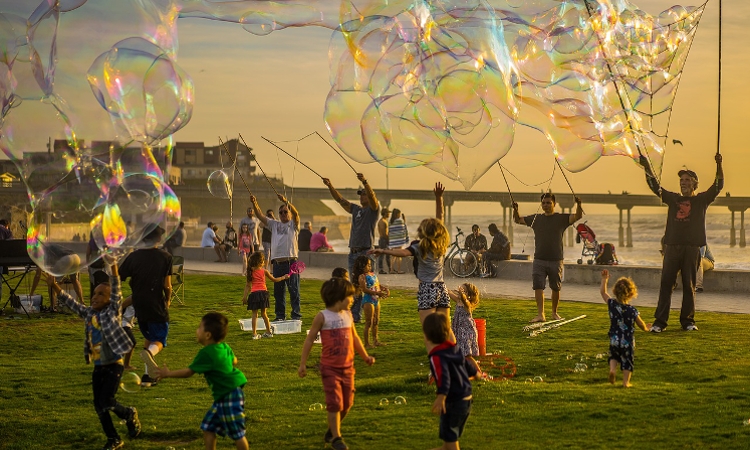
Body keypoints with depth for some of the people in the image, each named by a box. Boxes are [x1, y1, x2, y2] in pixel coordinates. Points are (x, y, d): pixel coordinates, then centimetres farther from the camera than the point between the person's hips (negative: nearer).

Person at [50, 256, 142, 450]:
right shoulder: (89, 314, 8)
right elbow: (71, 303, 11)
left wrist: (113, 267, -32)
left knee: (107, 402, -13)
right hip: (98, 367, 7)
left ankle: (129, 414, 17)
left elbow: (116, 290, -20)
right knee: (98, 405, 7)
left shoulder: (112, 311, -8)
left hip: (113, 366, -7)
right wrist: (55, 286, 0)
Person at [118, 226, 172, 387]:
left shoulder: (134, 256, 0)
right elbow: (167, 285, -8)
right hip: (157, 306, -4)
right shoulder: (165, 257, -6)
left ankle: (148, 375, 15)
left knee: (148, 337, 21)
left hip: (139, 305, 4)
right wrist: (168, 300, 10)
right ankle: (149, 352, -33)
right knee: (159, 341, 4)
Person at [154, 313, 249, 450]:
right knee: (208, 428, 13)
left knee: (237, 433, -2)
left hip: (230, 396, -10)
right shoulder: (225, 347, 4)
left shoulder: (206, 354, -20)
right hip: (222, 396, 10)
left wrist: (168, 374, -3)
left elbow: (188, 372, -14)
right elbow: (234, 361, 22)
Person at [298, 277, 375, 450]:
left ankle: (332, 430, 31)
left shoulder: (348, 315, 6)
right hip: (330, 367, -6)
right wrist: (303, 363, -8)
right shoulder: (322, 316, -10)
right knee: (335, 403, -6)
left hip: (348, 366, 6)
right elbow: (310, 340, -6)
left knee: (347, 403, 10)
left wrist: (365, 356, 20)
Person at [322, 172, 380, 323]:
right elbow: (340, 200, 17)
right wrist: (330, 186, 6)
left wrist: (364, 182, -34)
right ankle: (355, 315, 11)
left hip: (366, 252, -7)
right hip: (353, 252, 7)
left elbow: (372, 195, -18)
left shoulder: (373, 209, 0)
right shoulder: (356, 209, 18)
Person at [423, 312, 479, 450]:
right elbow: (465, 364, 24)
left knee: (450, 437, 4)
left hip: (453, 402, -9)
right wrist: (475, 372, 47)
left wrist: (441, 396, -53)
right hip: (467, 399, 9)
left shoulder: (437, 357, -21)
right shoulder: (454, 349, 5)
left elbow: (444, 377, -38)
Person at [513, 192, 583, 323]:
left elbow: (578, 216, -12)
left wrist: (578, 205, -31)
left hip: (556, 260, -1)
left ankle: (554, 312, 27)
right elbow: (518, 220, 11)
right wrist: (515, 210, -9)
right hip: (539, 260, 1)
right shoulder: (536, 218, 8)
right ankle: (540, 314, -11)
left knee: (556, 288, 9)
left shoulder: (561, 218, 0)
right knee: (538, 287, -10)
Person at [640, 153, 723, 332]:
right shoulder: (673, 199, 16)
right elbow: (655, 186, 12)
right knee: (666, 283, -3)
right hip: (672, 246, 2)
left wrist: (719, 165, -13)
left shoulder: (701, 200, 10)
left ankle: (688, 321, 9)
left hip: (692, 248, -2)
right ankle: (660, 321, -3)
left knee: (689, 286, 2)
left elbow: (718, 186, 0)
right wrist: (647, 167, 0)